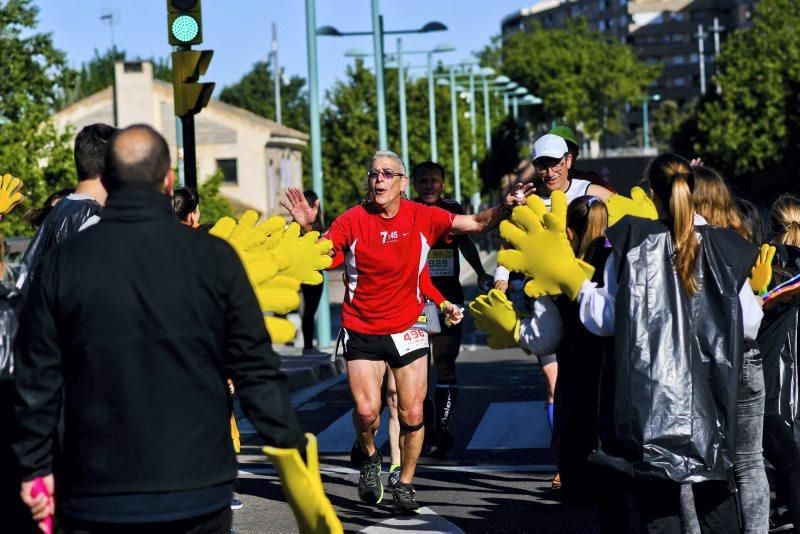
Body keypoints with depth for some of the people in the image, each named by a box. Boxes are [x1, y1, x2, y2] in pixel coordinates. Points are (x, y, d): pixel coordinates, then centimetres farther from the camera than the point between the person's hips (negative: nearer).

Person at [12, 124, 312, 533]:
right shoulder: (214, 258, -5)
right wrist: (291, 449, 7)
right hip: (199, 496, 0)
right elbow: (256, 371, -3)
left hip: (96, 500, 1)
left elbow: (38, 380, 3)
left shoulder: (62, 265, -1)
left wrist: (35, 467, 14)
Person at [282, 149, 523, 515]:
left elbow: (476, 223, -2)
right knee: (366, 410, -9)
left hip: (407, 329, 1)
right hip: (362, 331, -1)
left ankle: (405, 485, 21)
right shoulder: (352, 221, -8)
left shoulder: (422, 218, -5)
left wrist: (505, 208, -19)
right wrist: (306, 227, -26)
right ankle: (370, 457, 25)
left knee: (412, 414, 1)